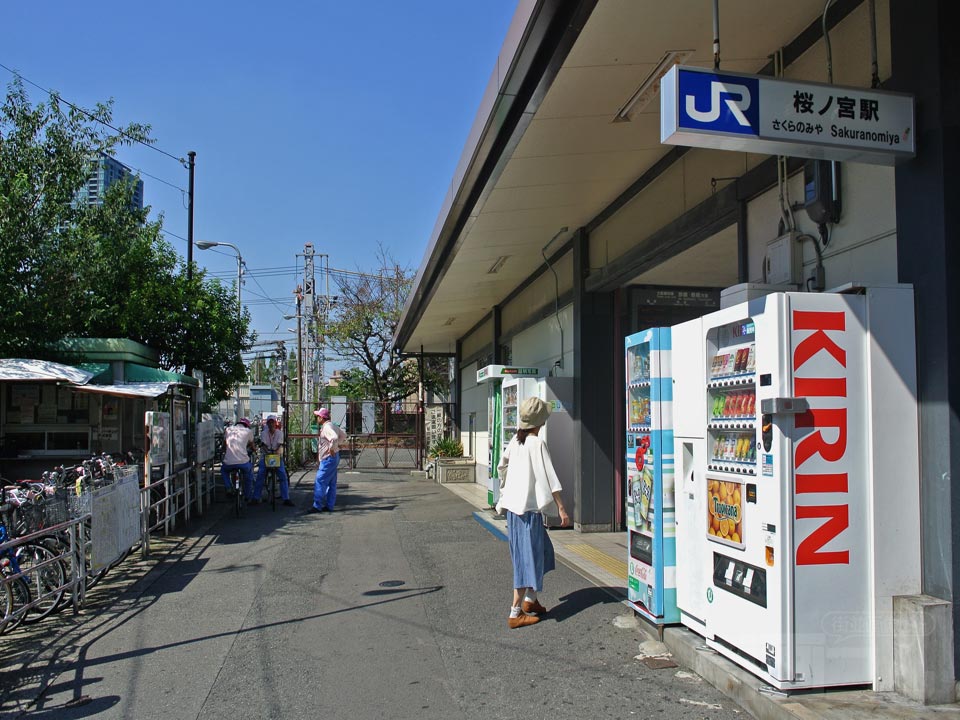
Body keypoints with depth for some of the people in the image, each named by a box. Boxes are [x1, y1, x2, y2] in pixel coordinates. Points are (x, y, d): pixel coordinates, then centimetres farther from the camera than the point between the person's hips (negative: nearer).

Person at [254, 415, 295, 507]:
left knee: (283, 476, -10)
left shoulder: (279, 432, -1)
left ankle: (286, 498, -6)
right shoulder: (264, 433, -1)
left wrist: (276, 450, -30)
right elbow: (263, 444, -10)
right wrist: (267, 450, -29)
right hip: (266, 456, 0)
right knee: (260, 476, -8)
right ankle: (256, 498, 3)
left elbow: (279, 444, -11)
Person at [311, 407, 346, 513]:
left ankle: (317, 506, -3)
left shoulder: (327, 427, -18)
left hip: (328, 458, -10)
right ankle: (329, 506, 17)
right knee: (331, 483, 12)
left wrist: (332, 448, -23)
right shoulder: (333, 425, 13)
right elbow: (343, 435, 24)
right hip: (334, 458, 10)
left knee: (320, 482, -6)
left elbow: (334, 438, -36)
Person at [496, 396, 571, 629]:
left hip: (514, 505, 8)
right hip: (529, 507, -8)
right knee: (528, 557, -1)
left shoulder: (516, 440, 7)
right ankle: (515, 613, 3)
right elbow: (549, 479, -17)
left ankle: (530, 599, 27)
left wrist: (504, 491, 32)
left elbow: (501, 466, 18)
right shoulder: (537, 443, -15)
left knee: (541, 550, 20)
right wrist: (562, 509, -14)